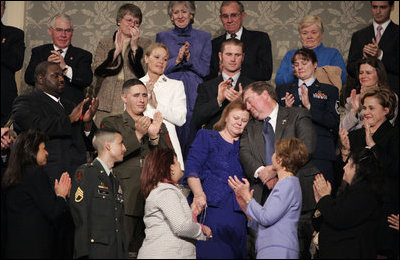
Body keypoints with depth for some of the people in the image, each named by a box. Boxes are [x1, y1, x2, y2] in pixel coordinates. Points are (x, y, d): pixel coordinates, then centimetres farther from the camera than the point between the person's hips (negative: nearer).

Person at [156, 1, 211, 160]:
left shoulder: (204, 37, 11)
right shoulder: (162, 37, 12)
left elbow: (205, 70, 4)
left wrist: (189, 58, -11)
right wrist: (177, 60, -11)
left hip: (194, 95, 0)